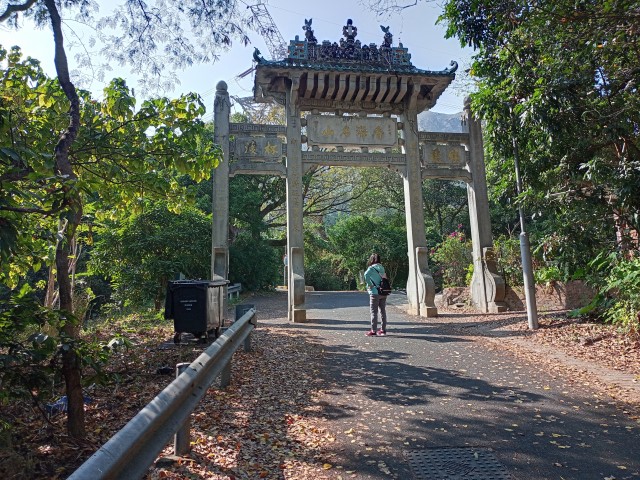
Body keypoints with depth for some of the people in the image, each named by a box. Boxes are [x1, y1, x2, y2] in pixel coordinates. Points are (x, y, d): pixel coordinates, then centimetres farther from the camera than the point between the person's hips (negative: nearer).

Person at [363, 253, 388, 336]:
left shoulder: (371, 268, -9)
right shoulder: (382, 268, 11)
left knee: (374, 312, 0)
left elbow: (366, 275, -27)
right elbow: (385, 278, 13)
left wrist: (370, 285, -18)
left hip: (375, 293, -6)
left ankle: (373, 331, 2)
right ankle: (383, 330, 18)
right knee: (383, 311, 12)